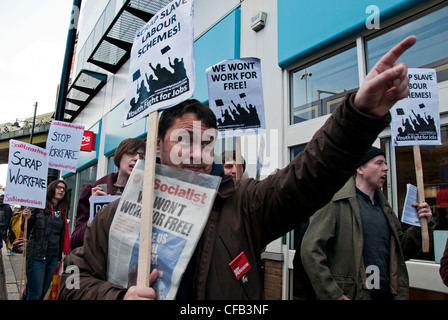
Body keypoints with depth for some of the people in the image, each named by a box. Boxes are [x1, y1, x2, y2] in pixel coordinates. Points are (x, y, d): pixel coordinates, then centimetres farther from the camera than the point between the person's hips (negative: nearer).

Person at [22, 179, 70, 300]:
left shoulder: (63, 210, 7)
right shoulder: (39, 206, -6)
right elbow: (25, 229, -3)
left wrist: (62, 252, 15)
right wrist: (26, 219, -22)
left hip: (53, 257, 5)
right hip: (37, 255, -5)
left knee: (43, 292, 13)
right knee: (35, 294, 0)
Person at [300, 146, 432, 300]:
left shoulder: (384, 207, 13)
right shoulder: (337, 201, -11)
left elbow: (400, 251, 18)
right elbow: (311, 249, -18)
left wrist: (421, 226, 3)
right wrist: (332, 295, -21)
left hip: (387, 293, 7)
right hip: (350, 294, -7)